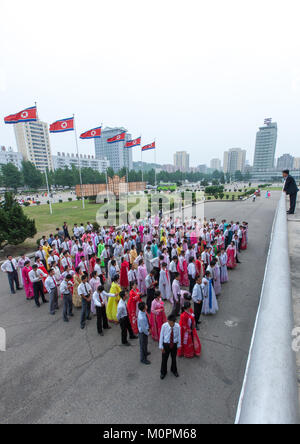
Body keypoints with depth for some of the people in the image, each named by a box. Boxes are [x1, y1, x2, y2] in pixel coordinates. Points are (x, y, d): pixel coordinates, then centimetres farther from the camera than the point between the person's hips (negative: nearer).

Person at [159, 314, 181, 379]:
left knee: (174, 358, 24)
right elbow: (161, 336, -12)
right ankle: (163, 372, 47)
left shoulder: (177, 326, -24)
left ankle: (174, 370, 54)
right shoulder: (164, 326, -27)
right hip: (166, 344, -1)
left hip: (174, 344, 1)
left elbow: (179, 336, -6)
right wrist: (161, 346, -5)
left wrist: (179, 345, 6)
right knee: (164, 359, 18)